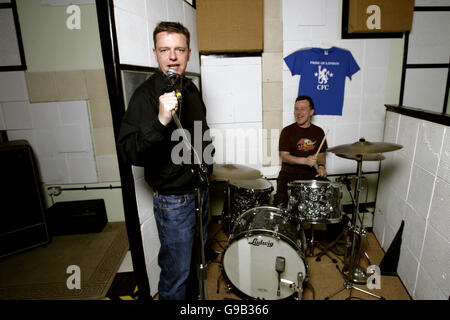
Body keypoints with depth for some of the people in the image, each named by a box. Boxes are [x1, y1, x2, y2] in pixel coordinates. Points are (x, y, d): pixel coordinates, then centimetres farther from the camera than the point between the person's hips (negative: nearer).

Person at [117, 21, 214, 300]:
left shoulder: (191, 89, 5)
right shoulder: (146, 94, -18)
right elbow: (129, 152, -28)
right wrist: (160, 121, -42)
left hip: (199, 189, 8)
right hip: (173, 199, -8)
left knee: (196, 257, 26)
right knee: (176, 272, 6)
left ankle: (192, 294, 51)